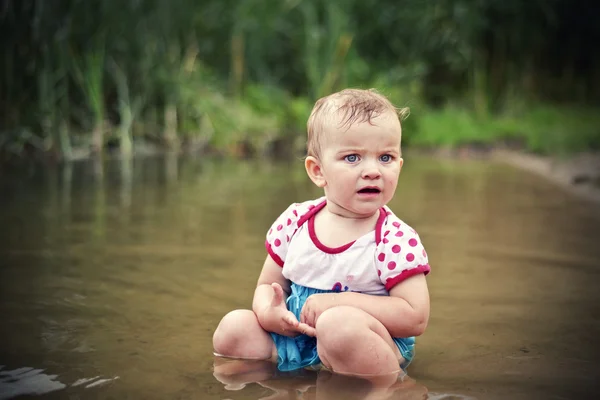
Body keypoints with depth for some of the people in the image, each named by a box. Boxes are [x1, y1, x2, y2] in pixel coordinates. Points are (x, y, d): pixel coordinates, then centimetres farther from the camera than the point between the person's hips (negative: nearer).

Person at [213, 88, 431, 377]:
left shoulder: (395, 239, -13)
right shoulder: (294, 222, 1)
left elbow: (416, 317, -19)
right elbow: (267, 285, 11)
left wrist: (338, 303, -25)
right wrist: (268, 312, -15)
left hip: (375, 348, -5)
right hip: (296, 340, 5)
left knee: (338, 324, -36)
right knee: (234, 327, -13)